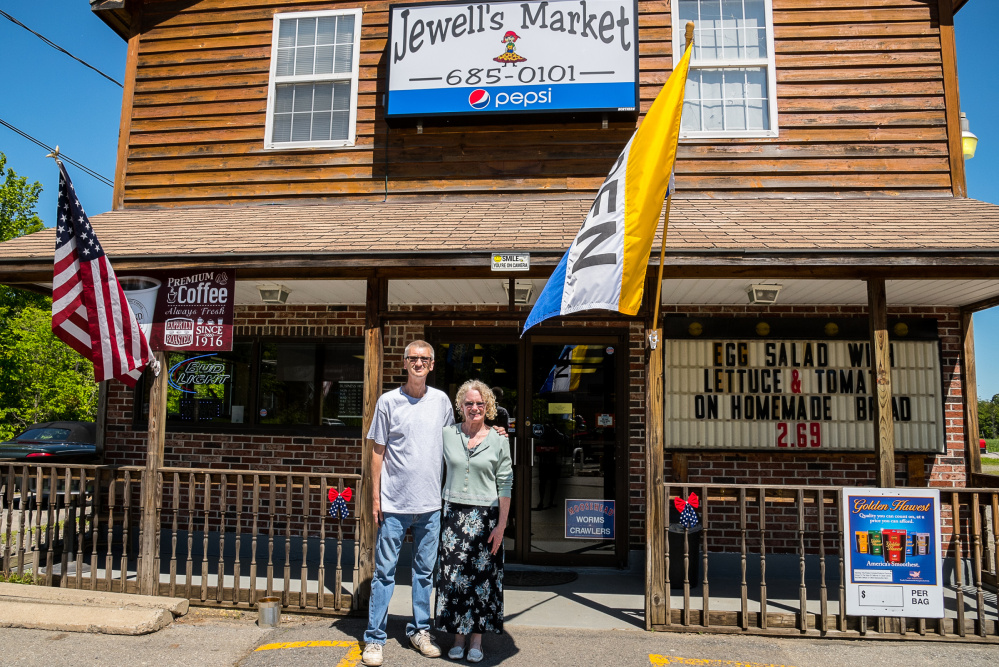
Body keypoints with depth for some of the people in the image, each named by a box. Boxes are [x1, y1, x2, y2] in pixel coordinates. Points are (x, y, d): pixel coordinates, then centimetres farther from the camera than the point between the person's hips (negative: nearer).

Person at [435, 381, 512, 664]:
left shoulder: (499, 441, 0)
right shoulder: (447, 435, 3)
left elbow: (505, 486, 0)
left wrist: (501, 525, -4)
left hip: (485, 516, -1)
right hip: (454, 513, 1)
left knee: (482, 577, 3)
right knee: (454, 577, 4)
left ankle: (476, 639, 17)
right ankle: (458, 636, 19)